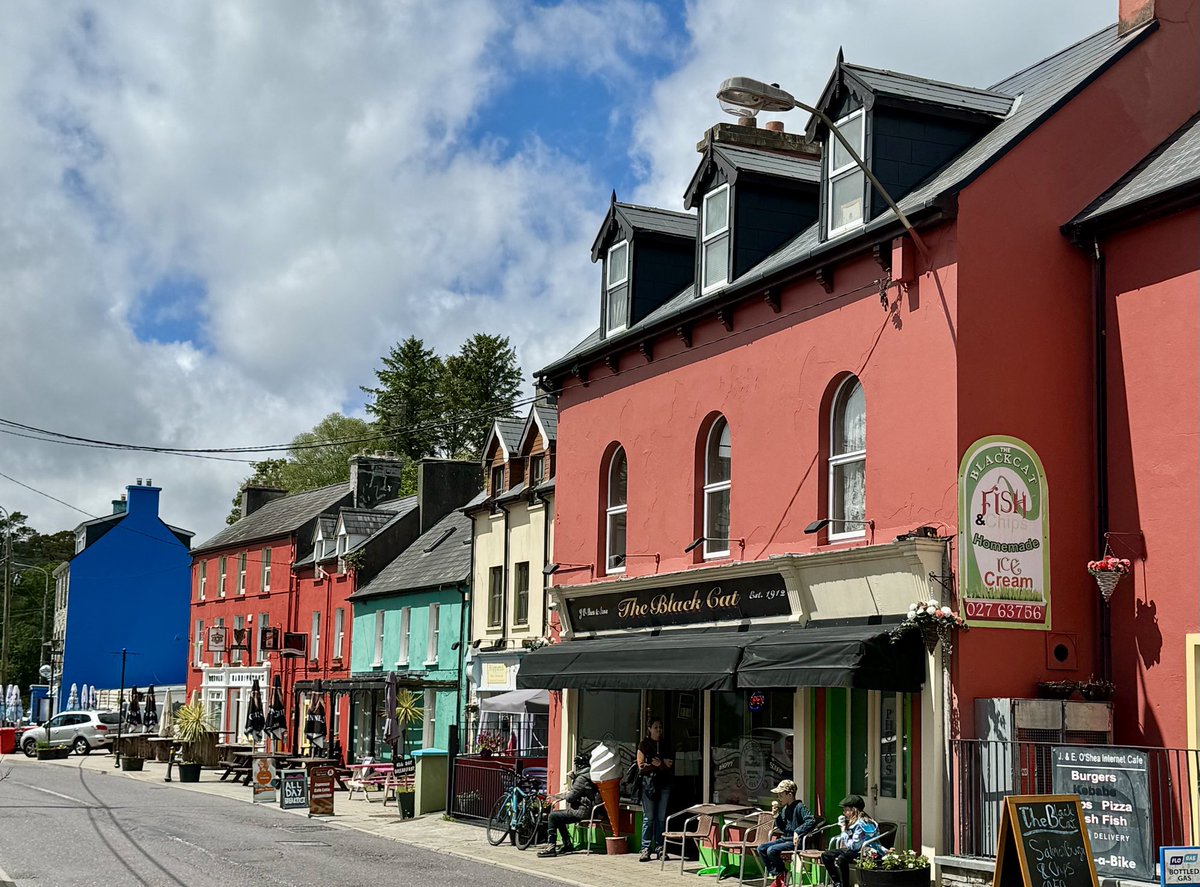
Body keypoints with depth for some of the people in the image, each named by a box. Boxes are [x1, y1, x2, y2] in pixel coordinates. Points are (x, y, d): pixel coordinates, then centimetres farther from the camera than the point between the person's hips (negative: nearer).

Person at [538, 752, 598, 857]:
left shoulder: (582, 778, -17)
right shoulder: (587, 776, 16)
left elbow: (571, 797, -19)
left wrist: (563, 795, 3)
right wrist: (573, 778, 10)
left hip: (582, 811, -11)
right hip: (586, 810, 11)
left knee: (552, 816, -13)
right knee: (558, 815, 24)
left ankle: (551, 848, -17)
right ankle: (567, 845, 22)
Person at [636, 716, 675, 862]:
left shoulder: (667, 746, 15)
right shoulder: (644, 745, 7)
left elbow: (671, 768, 10)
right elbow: (641, 766, -2)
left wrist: (659, 765, -9)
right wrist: (659, 765, -10)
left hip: (664, 784, 3)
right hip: (648, 783, -3)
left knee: (662, 817, 1)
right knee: (648, 818, -6)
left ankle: (659, 847, 6)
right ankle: (646, 849, -6)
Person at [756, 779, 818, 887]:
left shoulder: (799, 807, -13)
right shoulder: (785, 809, 14)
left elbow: (811, 821, -27)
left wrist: (798, 832, -34)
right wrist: (777, 814, 4)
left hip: (796, 842, -9)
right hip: (785, 839, 9)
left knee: (771, 850, -26)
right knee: (761, 848, -1)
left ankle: (782, 874, -1)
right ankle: (777, 875, 1)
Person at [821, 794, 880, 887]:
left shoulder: (862, 823, -21)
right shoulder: (854, 821, 7)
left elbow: (853, 846, -25)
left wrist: (844, 830, -17)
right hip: (855, 850, 10)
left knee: (841, 859, -36)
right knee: (825, 855, 2)